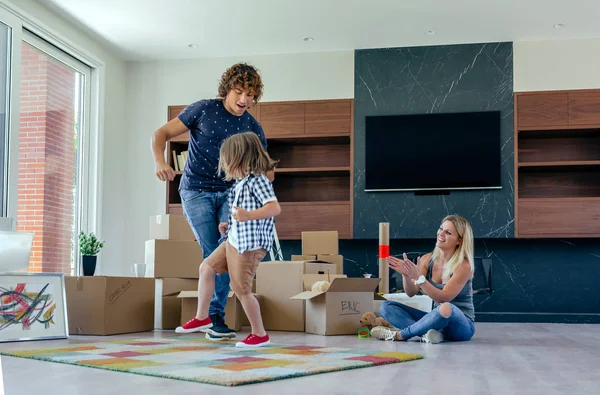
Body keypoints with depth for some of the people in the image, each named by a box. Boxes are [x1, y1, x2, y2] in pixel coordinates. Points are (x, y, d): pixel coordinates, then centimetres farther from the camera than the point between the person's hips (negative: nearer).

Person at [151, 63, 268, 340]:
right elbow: (161, 134, -4)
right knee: (212, 254, -11)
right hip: (196, 191, -3)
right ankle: (212, 317, 4)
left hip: (229, 193, 3)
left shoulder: (253, 128, 4)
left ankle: (216, 314, 1)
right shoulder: (203, 110, -5)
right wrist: (160, 162, -24)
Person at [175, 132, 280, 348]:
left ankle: (260, 334, 11)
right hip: (233, 241, 10)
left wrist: (248, 215, -35)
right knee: (206, 267, 13)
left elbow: (275, 208, -25)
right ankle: (202, 317, 24)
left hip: (249, 245, -10)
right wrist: (230, 225, 16)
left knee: (241, 289, -4)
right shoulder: (241, 184, 14)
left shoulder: (258, 180, -14)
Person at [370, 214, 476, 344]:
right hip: (438, 319, 6)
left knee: (446, 308, -41)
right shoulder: (427, 259, 1)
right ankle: (426, 333, -31)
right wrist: (406, 274, -23)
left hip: (462, 325, -6)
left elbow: (443, 298, -23)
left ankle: (399, 334, -22)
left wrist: (418, 278, -33)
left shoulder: (464, 265, -15)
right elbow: (411, 292, -3)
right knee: (386, 307, -6)